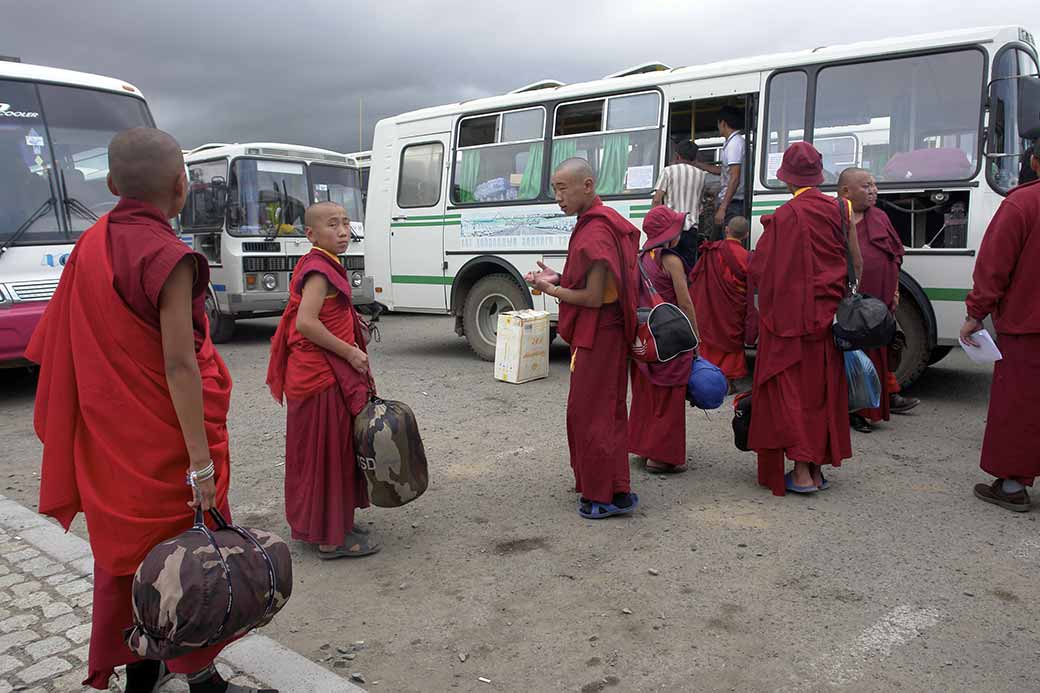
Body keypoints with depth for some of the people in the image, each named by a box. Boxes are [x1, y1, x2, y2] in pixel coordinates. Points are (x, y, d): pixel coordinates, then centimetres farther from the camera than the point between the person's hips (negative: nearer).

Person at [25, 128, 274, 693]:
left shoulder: (90, 246, 3)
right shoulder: (168, 257, -19)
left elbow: (59, 346, 10)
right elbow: (180, 364, -23)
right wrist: (201, 460, -20)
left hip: (106, 434, 7)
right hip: (165, 436, -7)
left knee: (123, 541, 18)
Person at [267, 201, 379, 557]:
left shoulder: (324, 266, 14)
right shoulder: (319, 269, -16)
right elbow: (306, 322, -26)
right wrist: (350, 353, -20)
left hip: (328, 373, 10)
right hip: (321, 377, -10)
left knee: (336, 449, 17)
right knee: (326, 451, -2)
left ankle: (337, 523, 30)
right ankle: (331, 538, 9)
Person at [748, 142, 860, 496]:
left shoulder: (785, 217, -15)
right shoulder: (839, 210, 2)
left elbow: (759, 270, -12)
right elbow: (855, 264, 8)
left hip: (791, 317, -5)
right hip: (829, 317, 6)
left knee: (791, 390, 3)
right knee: (823, 389, 13)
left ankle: (801, 471, 2)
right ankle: (818, 466, 20)